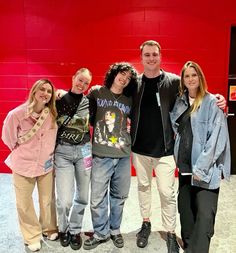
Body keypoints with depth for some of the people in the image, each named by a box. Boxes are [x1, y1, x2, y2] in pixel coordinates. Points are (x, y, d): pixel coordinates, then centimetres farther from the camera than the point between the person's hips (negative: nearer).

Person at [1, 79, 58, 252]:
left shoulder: (52, 114, -12)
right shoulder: (16, 114, -20)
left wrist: (48, 153, 6)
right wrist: (21, 152, 5)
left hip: (46, 164, 2)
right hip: (23, 165, -2)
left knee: (48, 200, 16)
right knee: (24, 203, 12)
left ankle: (49, 229, 41)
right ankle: (32, 236, 33)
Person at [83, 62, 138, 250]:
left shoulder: (130, 100, 10)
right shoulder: (96, 93, 3)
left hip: (124, 155, 3)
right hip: (101, 155, -2)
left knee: (119, 196, 12)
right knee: (98, 198, 1)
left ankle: (115, 230, 32)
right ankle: (101, 233, 22)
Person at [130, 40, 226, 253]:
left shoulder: (174, 81, -4)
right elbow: (130, 114, 4)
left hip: (164, 149, -2)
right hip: (139, 149, 3)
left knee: (167, 192, 5)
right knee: (143, 186, 17)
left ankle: (171, 234, 24)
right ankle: (146, 224, 37)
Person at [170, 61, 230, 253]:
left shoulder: (211, 102, -7)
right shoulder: (179, 103, 10)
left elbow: (217, 137, -12)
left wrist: (201, 167, -15)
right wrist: (178, 162, 5)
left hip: (205, 169, -5)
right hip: (185, 166, 6)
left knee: (205, 214, -8)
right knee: (186, 210, 14)